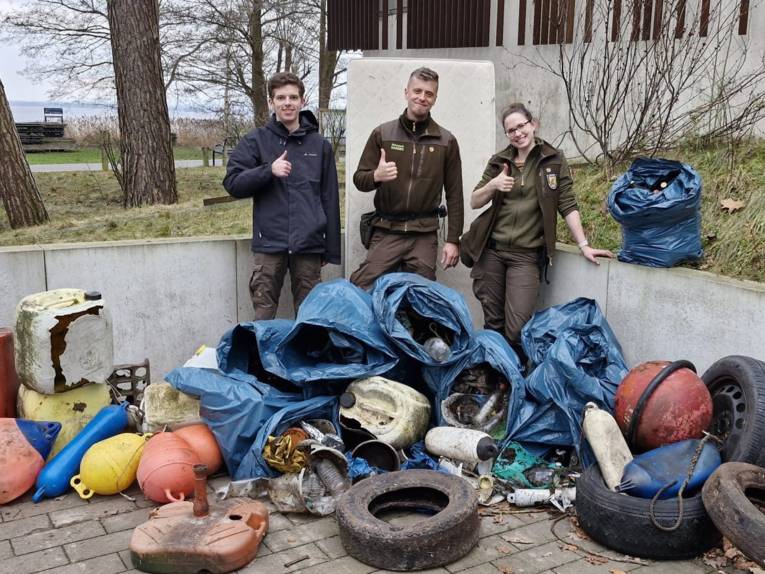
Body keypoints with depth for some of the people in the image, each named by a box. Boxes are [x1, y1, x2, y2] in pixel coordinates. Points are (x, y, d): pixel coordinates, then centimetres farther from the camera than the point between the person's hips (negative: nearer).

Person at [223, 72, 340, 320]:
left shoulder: (320, 145, 10)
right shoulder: (255, 141, 6)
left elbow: (330, 200, 11)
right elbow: (232, 183, -1)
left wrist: (331, 251, 8)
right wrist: (268, 170, -16)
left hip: (309, 244, 1)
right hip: (269, 244, -1)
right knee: (263, 314, 0)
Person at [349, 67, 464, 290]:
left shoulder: (446, 141, 6)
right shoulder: (382, 134, 5)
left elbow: (454, 194, 7)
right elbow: (358, 179, 7)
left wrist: (453, 240, 2)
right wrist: (376, 176, -17)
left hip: (424, 235, 0)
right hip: (386, 232, 0)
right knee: (362, 290, -9)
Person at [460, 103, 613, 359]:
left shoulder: (553, 160, 3)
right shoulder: (499, 161, 9)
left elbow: (567, 205, 2)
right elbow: (474, 202, 10)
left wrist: (584, 245, -4)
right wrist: (492, 185, -9)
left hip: (527, 255, -2)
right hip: (490, 251, 2)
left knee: (517, 328, -10)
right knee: (493, 323, 5)